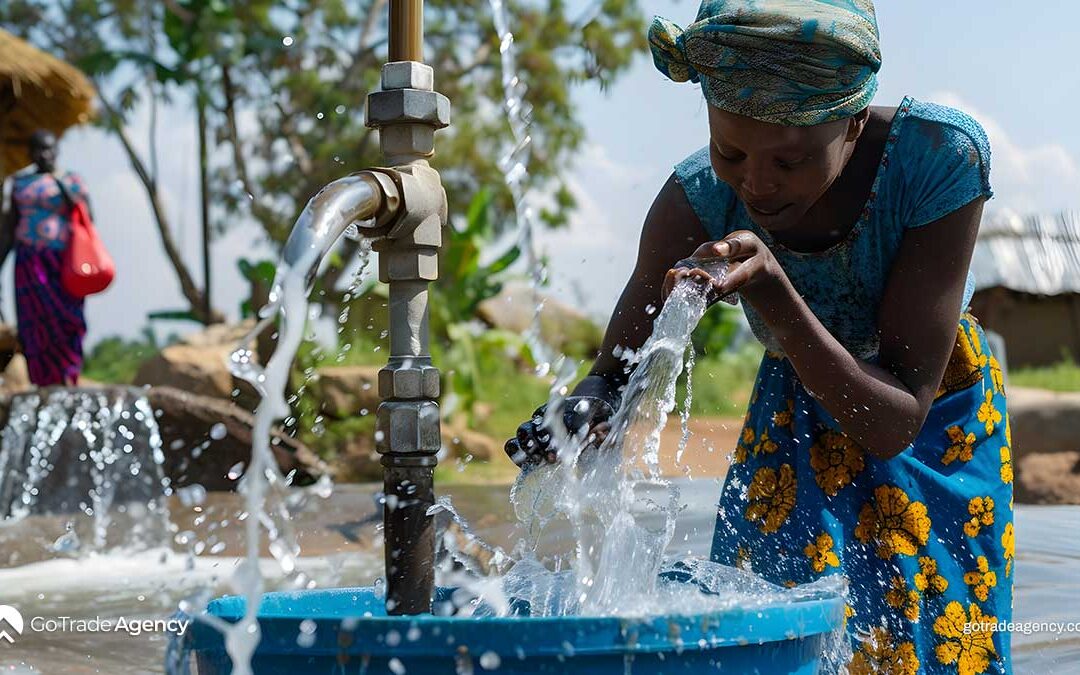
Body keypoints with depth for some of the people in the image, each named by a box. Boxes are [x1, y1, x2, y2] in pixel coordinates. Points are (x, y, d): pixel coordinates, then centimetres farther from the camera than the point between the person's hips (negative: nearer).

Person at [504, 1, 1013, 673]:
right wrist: (592, 401, -47)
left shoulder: (942, 155, -34)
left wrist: (774, 295, -49)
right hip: (796, 409, 1)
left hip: (937, 421, -1)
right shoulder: (700, 195, -28)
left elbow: (896, 423, -35)